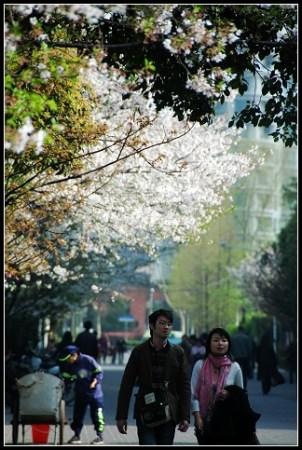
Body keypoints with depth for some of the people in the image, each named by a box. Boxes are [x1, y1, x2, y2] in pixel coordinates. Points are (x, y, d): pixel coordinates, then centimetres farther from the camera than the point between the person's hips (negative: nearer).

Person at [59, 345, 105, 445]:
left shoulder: (88, 360, -17)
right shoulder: (68, 365, -2)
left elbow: (99, 373, -11)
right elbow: (66, 378, 4)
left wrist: (94, 383, -23)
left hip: (94, 392, -5)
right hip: (80, 394, 5)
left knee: (96, 414, -1)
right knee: (78, 414, 9)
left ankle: (100, 436, 10)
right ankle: (77, 435, 21)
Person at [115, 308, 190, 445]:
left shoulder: (177, 352, 4)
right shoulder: (139, 351, 0)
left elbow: (184, 386, 5)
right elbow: (126, 385, 2)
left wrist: (185, 417, -1)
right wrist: (121, 416, -2)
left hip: (168, 416, 2)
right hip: (145, 415, -2)